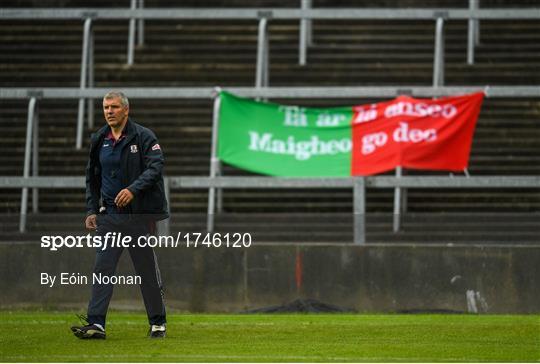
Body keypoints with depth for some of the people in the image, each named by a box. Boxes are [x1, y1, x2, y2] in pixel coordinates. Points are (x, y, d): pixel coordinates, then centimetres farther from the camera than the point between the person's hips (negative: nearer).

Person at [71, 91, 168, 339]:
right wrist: (91, 210, 11)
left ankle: (158, 323, 16)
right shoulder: (99, 140, 11)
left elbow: (155, 167, -16)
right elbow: (92, 177, 20)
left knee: (147, 269, 4)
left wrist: (133, 189, -30)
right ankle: (96, 323, -10)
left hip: (140, 215, -4)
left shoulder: (144, 137, -5)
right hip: (110, 214, 4)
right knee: (102, 267, -6)